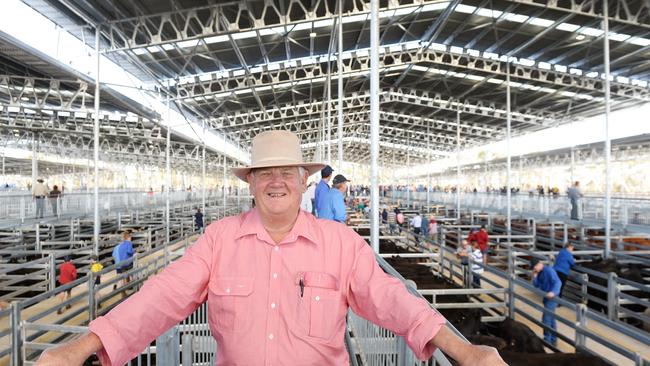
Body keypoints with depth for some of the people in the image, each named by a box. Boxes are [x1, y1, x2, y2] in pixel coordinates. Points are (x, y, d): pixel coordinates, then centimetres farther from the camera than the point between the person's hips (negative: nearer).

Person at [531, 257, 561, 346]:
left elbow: (558, 282, -29)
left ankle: (547, 340, 5)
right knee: (551, 319, 18)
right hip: (546, 298, 9)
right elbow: (536, 286, 8)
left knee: (546, 319, -6)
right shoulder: (539, 273, 9)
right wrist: (535, 277, -6)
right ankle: (553, 340, 29)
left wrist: (553, 292, -44)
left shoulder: (549, 271, -17)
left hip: (552, 298, -9)